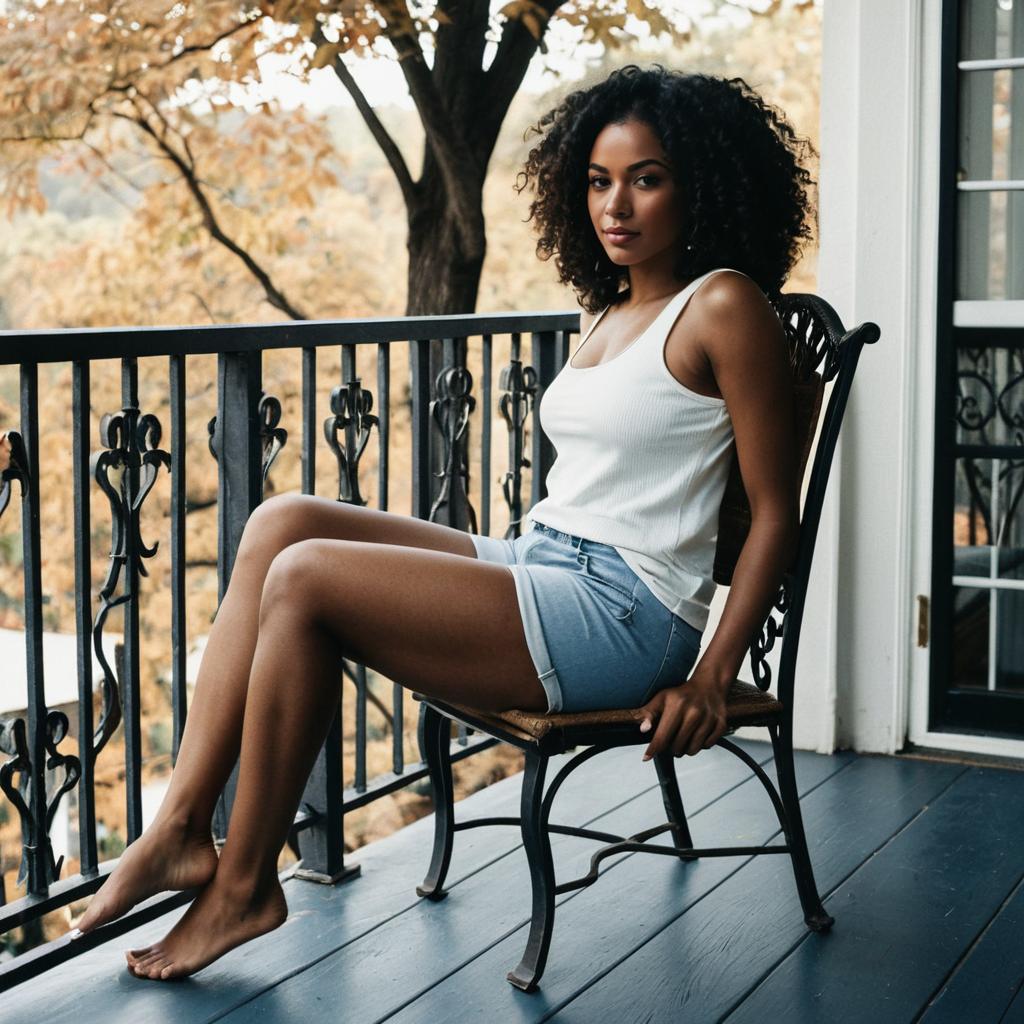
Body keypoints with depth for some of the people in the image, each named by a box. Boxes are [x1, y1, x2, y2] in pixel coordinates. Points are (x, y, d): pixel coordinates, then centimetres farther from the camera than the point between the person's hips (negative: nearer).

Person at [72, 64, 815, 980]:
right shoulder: (609, 310, 19)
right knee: (282, 522, -8)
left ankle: (245, 881, -6)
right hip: (537, 567, 9)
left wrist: (712, 680, -14)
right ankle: (183, 827, -9)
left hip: (620, 614, -8)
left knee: (305, 576, -19)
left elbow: (776, 513, -9)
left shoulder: (724, 306, -7)